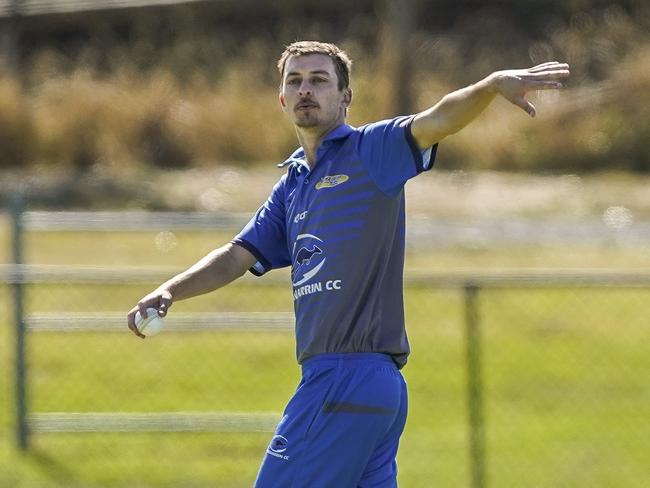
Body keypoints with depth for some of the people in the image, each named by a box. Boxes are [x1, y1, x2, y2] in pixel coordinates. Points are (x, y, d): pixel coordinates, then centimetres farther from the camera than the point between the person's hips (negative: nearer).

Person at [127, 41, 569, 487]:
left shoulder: (370, 151, -3)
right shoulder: (293, 182, 21)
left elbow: (436, 121, -19)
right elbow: (238, 257, 23)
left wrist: (495, 83, -38)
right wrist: (169, 292, 7)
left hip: (348, 379, -8)